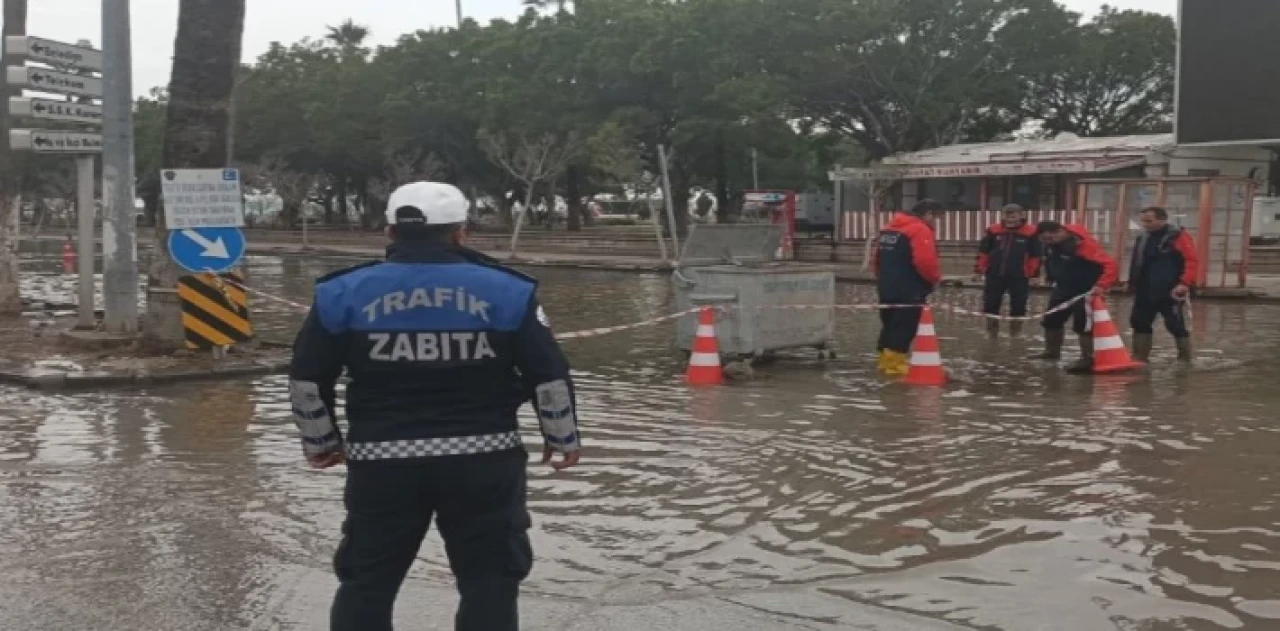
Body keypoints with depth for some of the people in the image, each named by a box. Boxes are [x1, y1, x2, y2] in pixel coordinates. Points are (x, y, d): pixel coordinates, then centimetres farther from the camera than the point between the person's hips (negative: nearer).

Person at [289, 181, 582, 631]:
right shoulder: (507, 290, -1)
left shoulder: (343, 292, 1)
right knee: (489, 580, 11)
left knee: (366, 579, 16)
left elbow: (306, 379, 5)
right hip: (483, 458, 0)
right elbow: (550, 376, 0)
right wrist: (564, 439, 15)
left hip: (383, 460, 1)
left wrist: (320, 441, 21)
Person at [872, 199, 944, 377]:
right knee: (904, 328, -5)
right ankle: (895, 364, -6)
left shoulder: (889, 227, 15)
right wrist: (935, 278, -6)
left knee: (890, 325, 17)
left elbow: (876, 257, 18)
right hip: (909, 291, -9)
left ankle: (886, 361, 23)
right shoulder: (921, 230, -14)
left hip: (887, 288, 9)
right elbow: (926, 262, -24)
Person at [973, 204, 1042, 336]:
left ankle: (1016, 331, 18)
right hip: (994, 275, 2)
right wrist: (979, 269, 4)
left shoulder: (1030, 233, -6)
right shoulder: (993, 231, 1)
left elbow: (1035, 255, 0)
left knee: (1018, 305, 4)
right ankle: (992, 330, 22)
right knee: (990, 303, 6)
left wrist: (1033, 274, -1)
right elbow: (983, 252, 7)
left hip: (1019, 276, -2)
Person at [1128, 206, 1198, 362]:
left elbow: (1192, 261, -17)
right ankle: (1139, 358, 17)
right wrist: (1133, 284, 17)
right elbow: (1136, 264, 20)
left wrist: (1184, 284, -24)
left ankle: (1185, 360, 8)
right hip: (1146, 292, 7)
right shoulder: (1143, 239, 13)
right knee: (1139, 323, 8)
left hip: (1171, 293, -7)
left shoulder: (1178, 237, -10)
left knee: (1177, 326, -4)